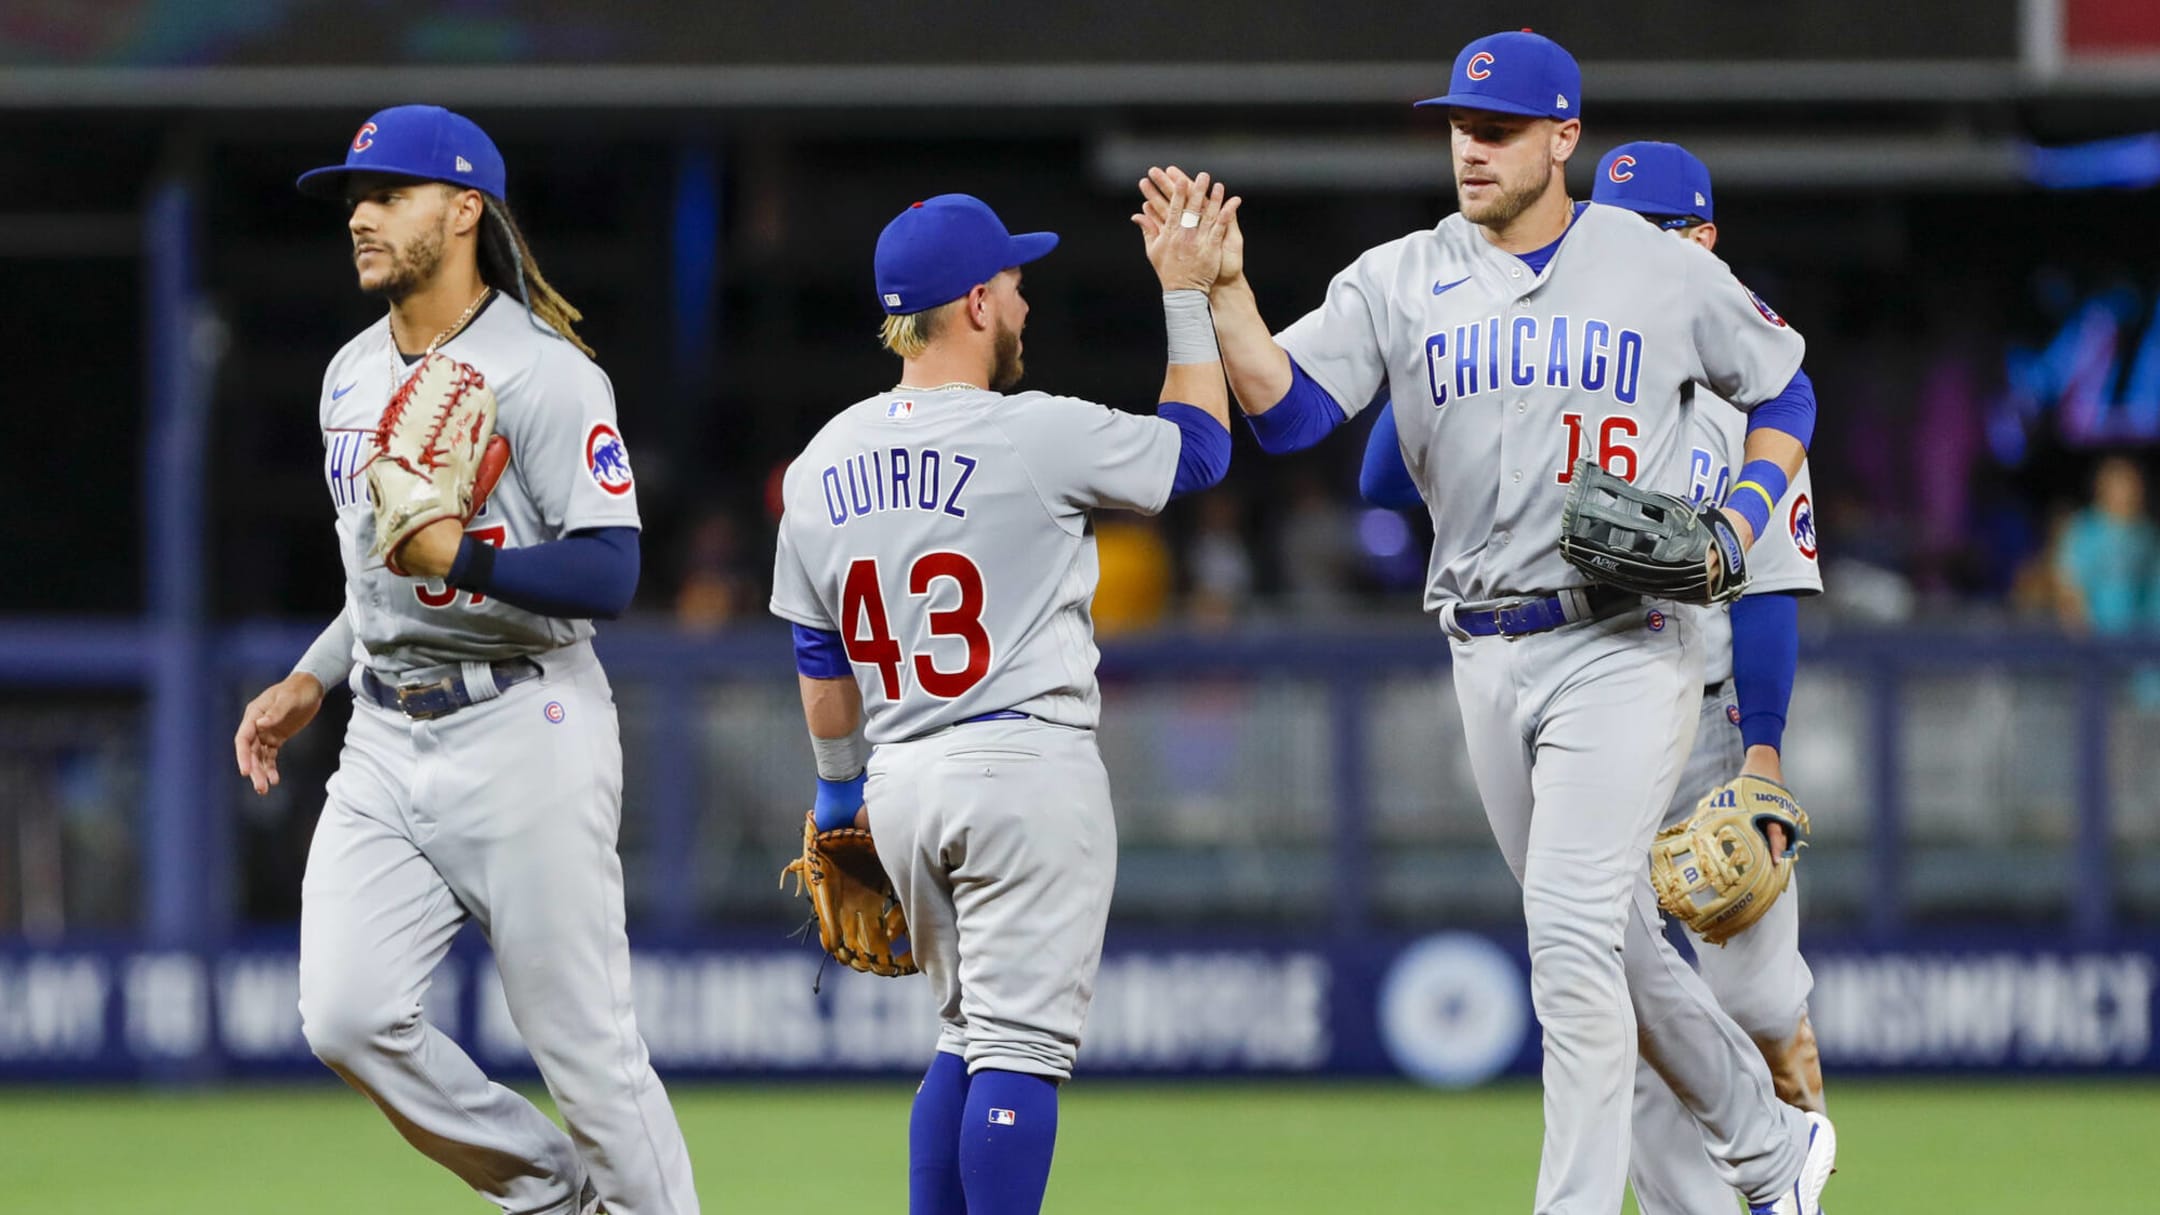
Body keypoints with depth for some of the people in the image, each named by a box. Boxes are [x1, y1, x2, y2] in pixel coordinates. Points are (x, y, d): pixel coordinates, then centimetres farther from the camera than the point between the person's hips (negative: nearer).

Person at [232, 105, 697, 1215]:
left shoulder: (545, 376, -10)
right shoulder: (351, 375, 15)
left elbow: (607, 575, -19)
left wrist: (462, 559, -32)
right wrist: (312, 681, 17)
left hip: (522, 736, -7)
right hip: (386, 745, 7)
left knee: (586, 1046, -4)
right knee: (346, 1016, -10)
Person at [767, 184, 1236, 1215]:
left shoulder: (823, 465, 6)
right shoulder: (1036, 436, -12)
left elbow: (819, 657, 15)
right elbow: (1200, 445, 3)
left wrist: (841, 791, 27)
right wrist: (1186, 297, 13)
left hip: (901, 781, 7)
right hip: (1028, 768, -7)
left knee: (969, 1037, 18)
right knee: (1022, 1043, -7)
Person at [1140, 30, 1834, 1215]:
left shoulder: (1667, 273, -1)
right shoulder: (1398, 282, 4)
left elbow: (1782, 392, 12)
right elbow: (1285, 409, -7)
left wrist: (1737, 526, -4)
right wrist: (1224, 288, -22)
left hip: (1623, 649, -5)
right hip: (1487, 660, 5)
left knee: (1572, 936, -16)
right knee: (1611, 942, 14)